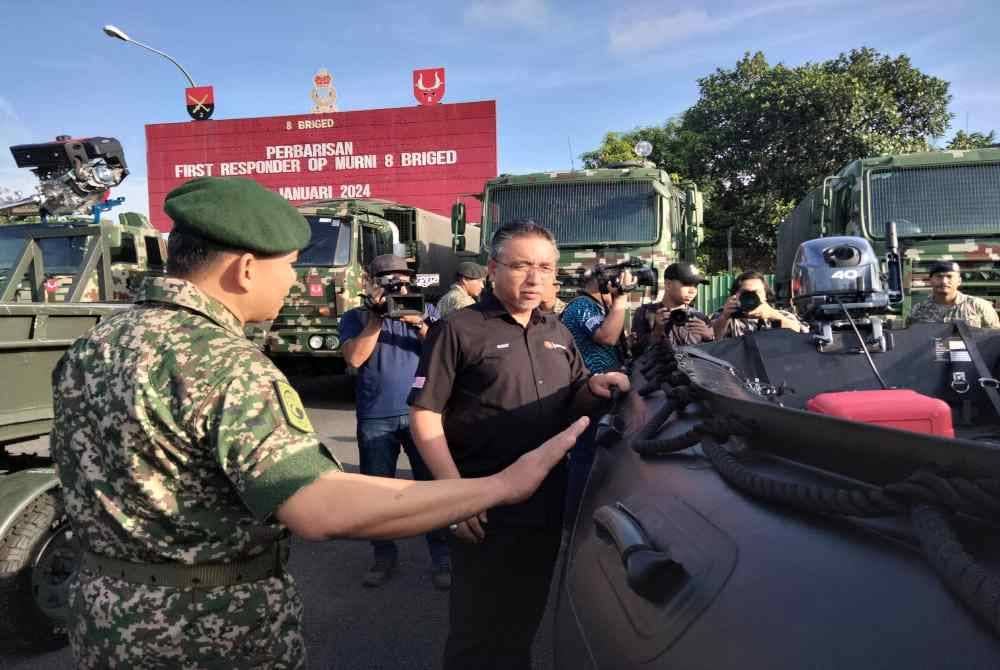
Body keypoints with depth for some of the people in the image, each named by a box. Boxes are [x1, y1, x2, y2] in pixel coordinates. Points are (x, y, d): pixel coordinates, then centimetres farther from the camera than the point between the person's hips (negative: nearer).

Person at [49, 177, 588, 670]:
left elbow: (92, 482, 11)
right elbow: (323, 510, -38)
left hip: (103, 614, 8)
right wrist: (503, 485, -36)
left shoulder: (89, 348, 0)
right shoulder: (224, 363, -28)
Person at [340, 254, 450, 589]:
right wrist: (377, 318, -12)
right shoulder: (356, 317, 7)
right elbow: (354, 358, -9)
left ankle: (441, 557, 10)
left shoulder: (426, 311, 9)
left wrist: (421, 324, -16)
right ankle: (384, 555, 22)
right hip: (375, 419, 0)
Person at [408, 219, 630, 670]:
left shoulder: (557, 333, 12)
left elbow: (571, 405, 19)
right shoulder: (459, 331, -9)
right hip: (483, 513, -6)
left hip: (547, 509, 6)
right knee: (478, 629, 8)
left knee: (525, 618, 22)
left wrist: (593, 388, -4)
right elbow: (424, 417, -11)